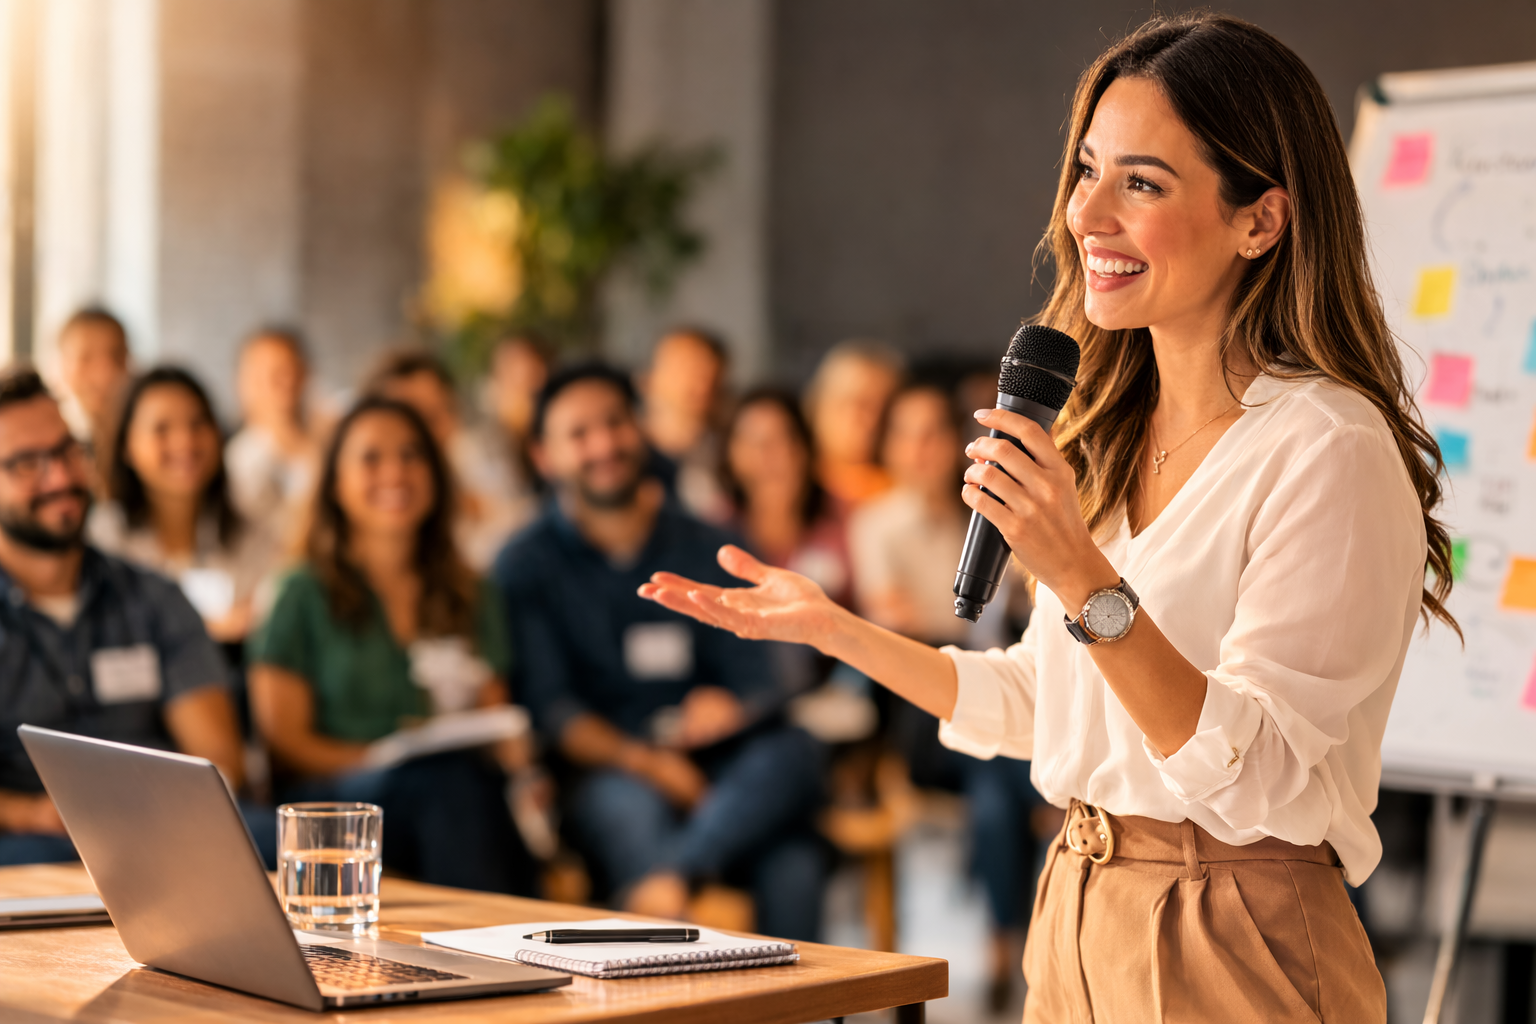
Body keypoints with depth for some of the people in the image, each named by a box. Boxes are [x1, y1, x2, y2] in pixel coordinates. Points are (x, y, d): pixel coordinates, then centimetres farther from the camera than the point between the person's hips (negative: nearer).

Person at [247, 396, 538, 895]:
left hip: (467, 785, 3)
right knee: (446, 782, -39)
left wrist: (511, 750, 1)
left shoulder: (470, 596, 27)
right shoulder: (305, 595, 13)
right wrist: (383, 759, -13)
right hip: (334, 798, -3)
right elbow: (284, 741, 5)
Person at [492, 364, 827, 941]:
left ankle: (670, 873, -45)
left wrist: (733, 709, -15)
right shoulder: (527, 567, 9)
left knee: (793, 752, -30)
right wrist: (642, 760, -20)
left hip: (724, 782, 3)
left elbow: (756, 678, 11)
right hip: (606, 777, -3)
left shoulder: (705, 551, 17)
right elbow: (549, 706, -3)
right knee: (626, 804, -38)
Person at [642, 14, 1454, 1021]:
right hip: (1077, 928, 7)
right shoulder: (1110, 435, 7)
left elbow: (1255, 774, -22)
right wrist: (828, 625, 13)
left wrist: (1083, 580, -30)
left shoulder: (1328, 451, -17)